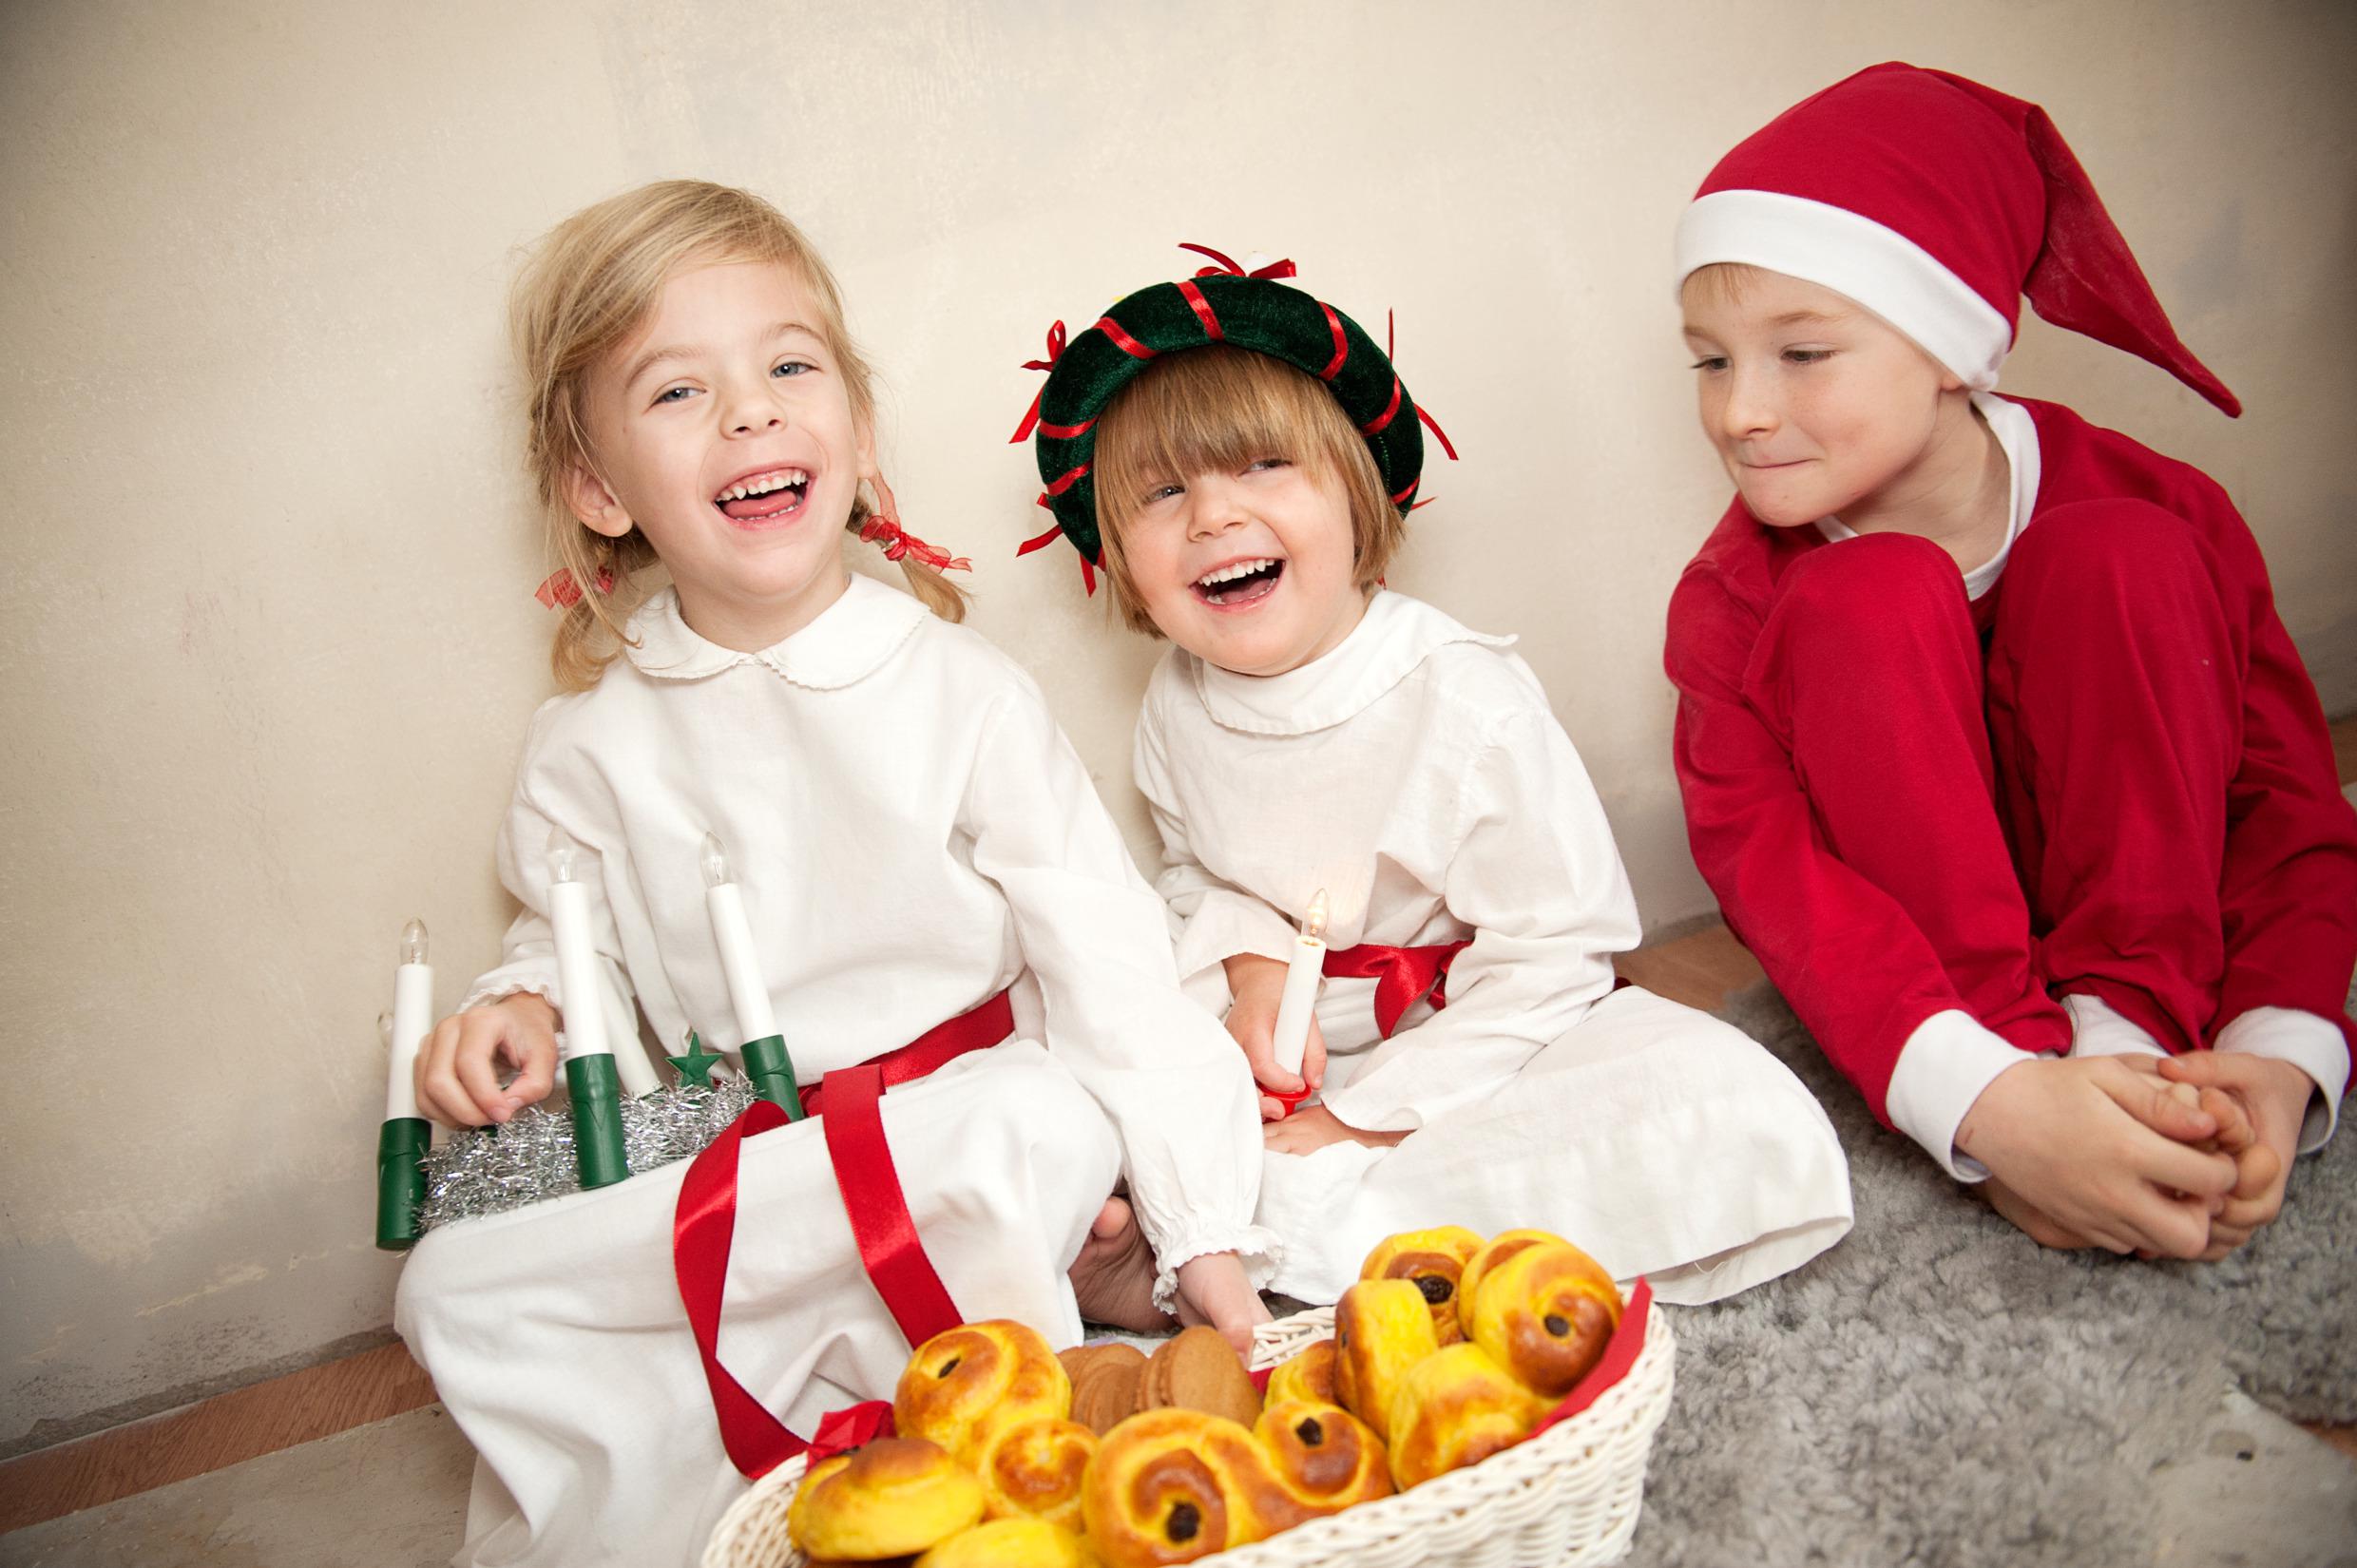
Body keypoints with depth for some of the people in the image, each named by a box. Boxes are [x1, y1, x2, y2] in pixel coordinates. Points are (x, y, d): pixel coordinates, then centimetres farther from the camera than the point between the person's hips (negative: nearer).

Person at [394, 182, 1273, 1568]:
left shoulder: (961, 691, -9)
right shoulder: (593, 745, 0)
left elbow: (1110, 961, -9)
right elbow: (573, 946, 18)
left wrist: (1204, 1224, -14)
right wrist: (522, 1013, -7)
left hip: (970, 1124, -2)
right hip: (735, 1166, 3)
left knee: (1050, 1133, -37)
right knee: (460, 1297, -18)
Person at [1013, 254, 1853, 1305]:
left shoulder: (1467, 705, -20)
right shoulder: (1178, 707, -5)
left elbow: (1550, 959, -17)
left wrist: (1365, 1118, -19)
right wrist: (1254, 968, -11)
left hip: (1465, 1049, -2)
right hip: (1291, 1054, 3)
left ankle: (1290, 1221, -29)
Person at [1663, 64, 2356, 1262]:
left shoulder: (2154, 514, -14)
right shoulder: (1736, 596, -15)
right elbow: (1769, 862, -28)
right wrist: (1988, 1104, -45)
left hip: (2144, 929, 1)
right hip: (1920, 962, 0)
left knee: (2111, 555, -22)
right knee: (1863, 600, -25)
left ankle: (2121, 1033, -25)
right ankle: (2018, 1056, -29)